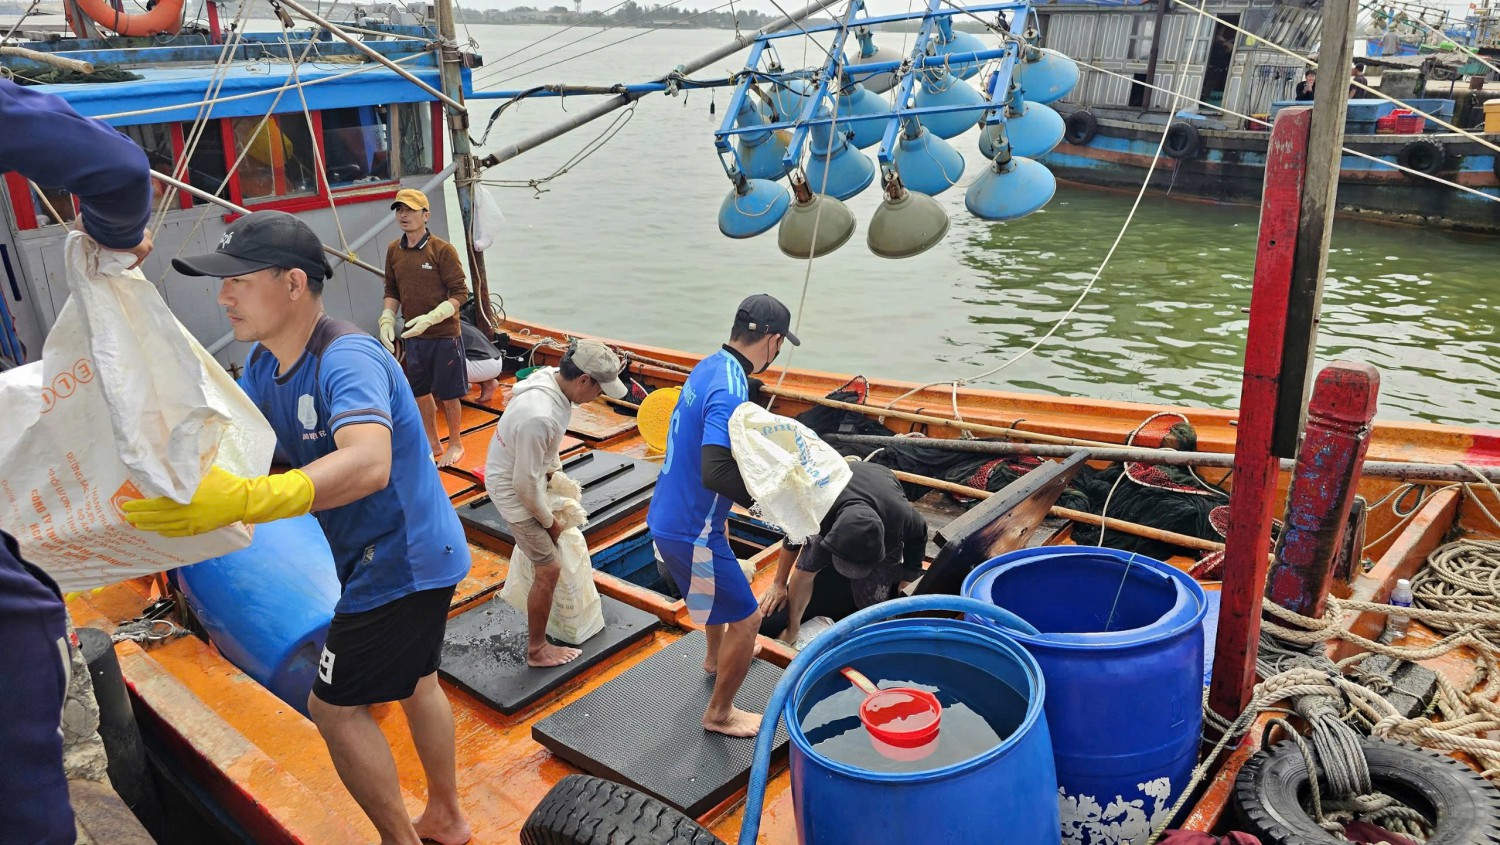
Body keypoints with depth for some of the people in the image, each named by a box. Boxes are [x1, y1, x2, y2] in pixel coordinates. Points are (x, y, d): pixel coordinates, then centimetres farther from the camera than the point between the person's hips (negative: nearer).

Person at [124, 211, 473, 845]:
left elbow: (367, 464, -46)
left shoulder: (347, 359, -29)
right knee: (414, 683, 23)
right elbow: (225, 447, -1)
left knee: (335, 707, 2)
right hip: (414, 555, 10)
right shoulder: (264, 364, 2)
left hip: (402, 561, -10)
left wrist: (244, 498, -56)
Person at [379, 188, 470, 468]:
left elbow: (460, 293, -13)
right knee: (420, 392, 16)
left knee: (448, 394, 6)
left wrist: (430, 318, -23)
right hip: (412, 336, 5)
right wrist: (387, 320, -2)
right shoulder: (394, 250, 4)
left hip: (444, 335, -5)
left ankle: (455, 444, 26)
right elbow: (392, 291, 14)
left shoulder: (443, 250, -13)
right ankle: (432, 443, 34)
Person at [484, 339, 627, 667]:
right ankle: (537, 650, 17)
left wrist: (552, 468, 12)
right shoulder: (539, 417, -41)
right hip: (513, 490, -10)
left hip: (525, 476, 10)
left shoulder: (551, 378, -14)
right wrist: (548, 521, -14)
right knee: (549, 570, -1)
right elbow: (524, 484, -29)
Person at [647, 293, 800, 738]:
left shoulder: (710, 366, 3)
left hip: (668, 515, 10)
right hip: (690, 531, -10)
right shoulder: (731, 391, -27)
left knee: (722, 581, 35)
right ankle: (719, 713, 24)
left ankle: (716, 656, 60)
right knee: (746, 617, 6)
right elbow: (715, 473, -36)